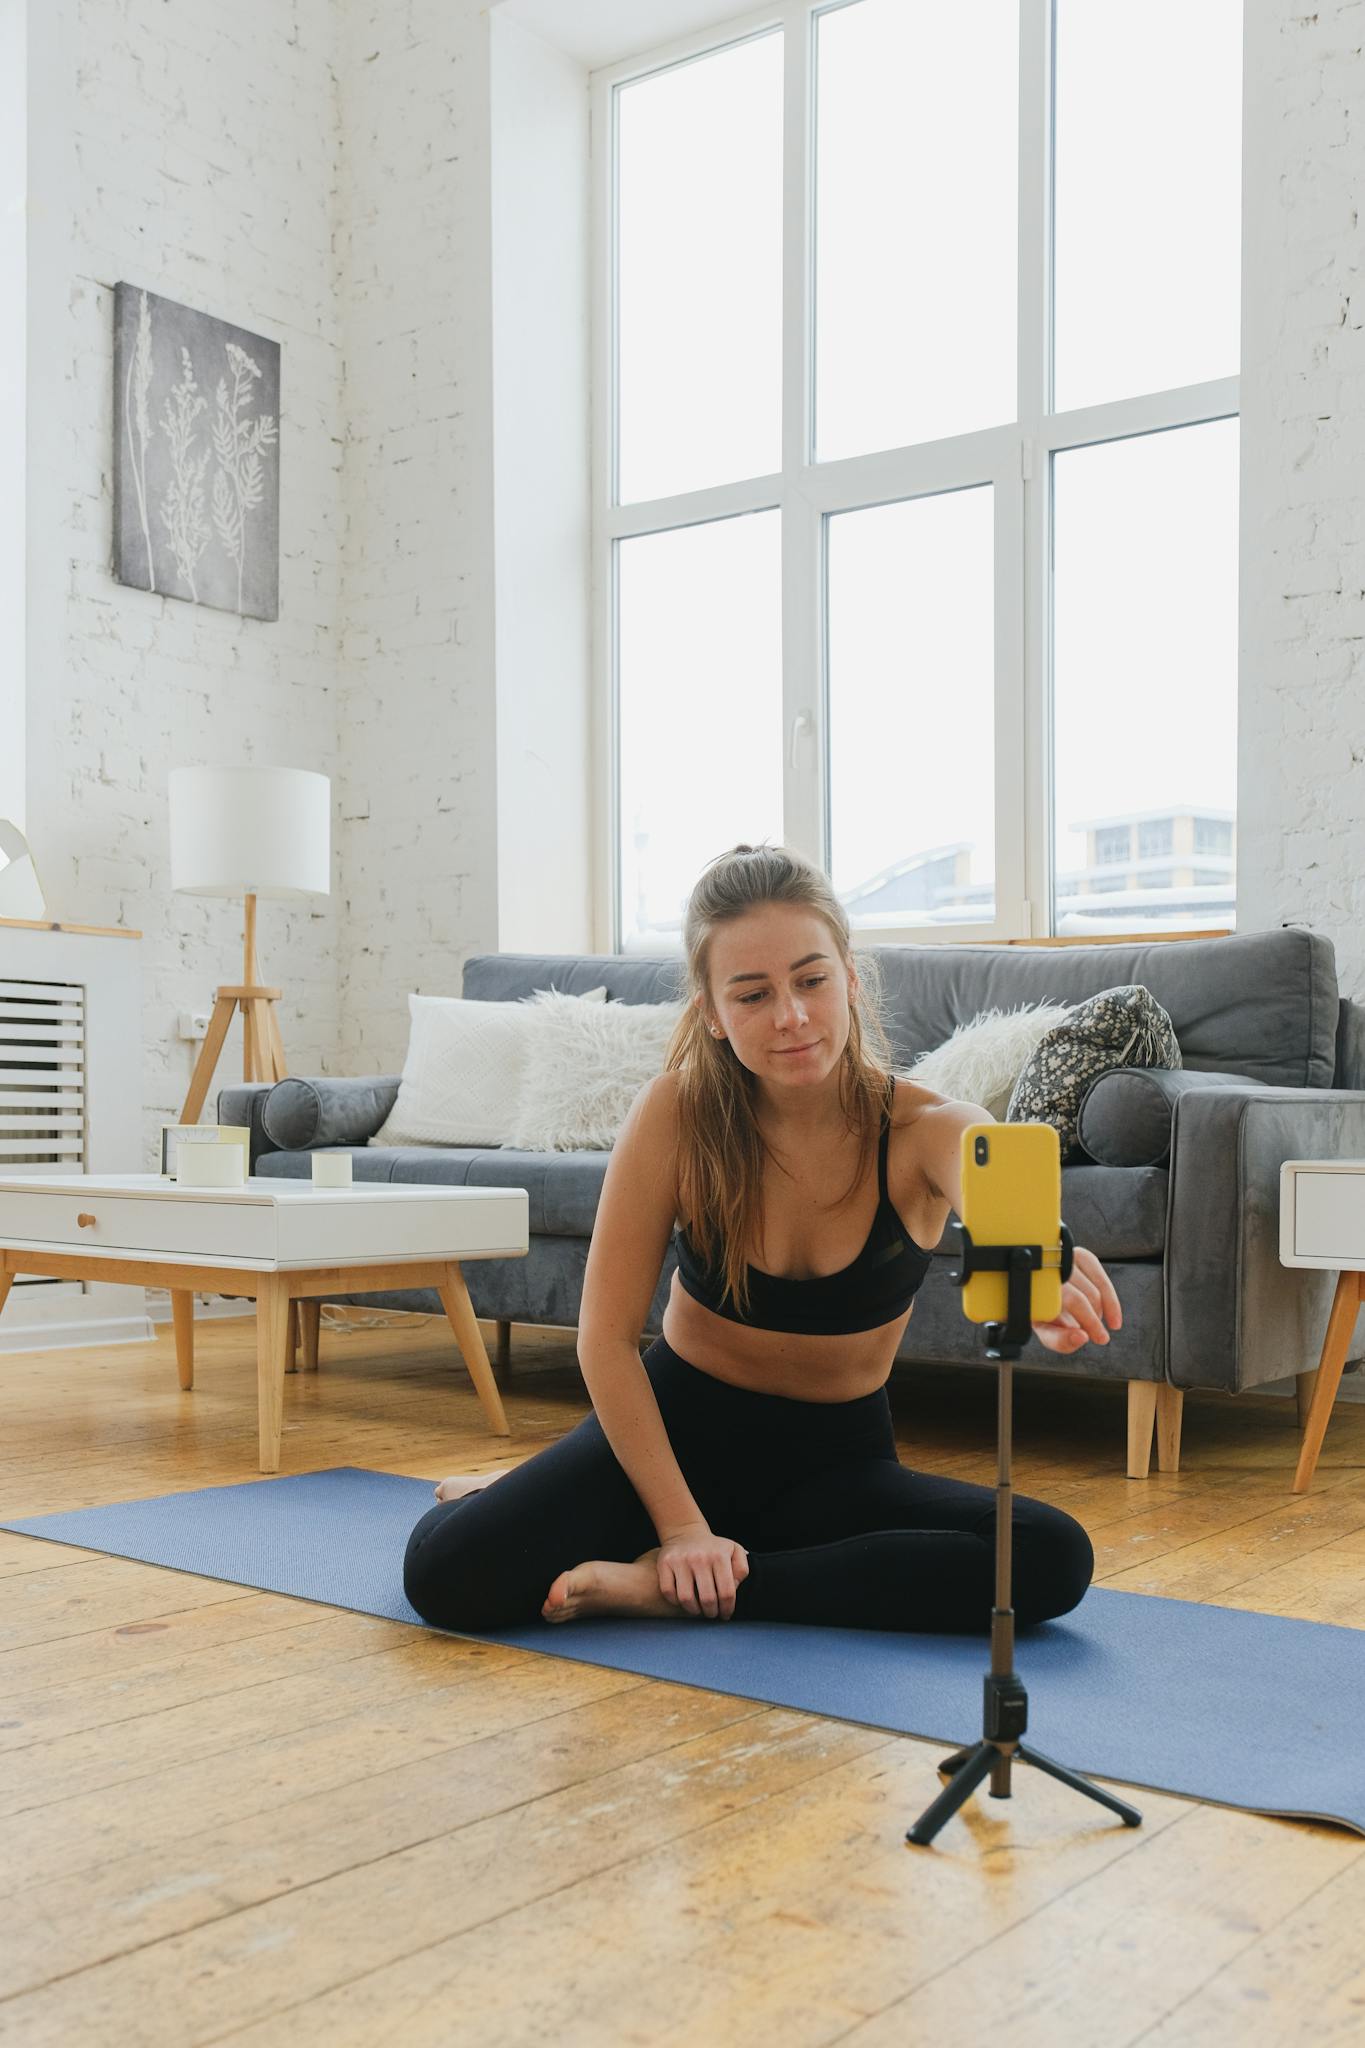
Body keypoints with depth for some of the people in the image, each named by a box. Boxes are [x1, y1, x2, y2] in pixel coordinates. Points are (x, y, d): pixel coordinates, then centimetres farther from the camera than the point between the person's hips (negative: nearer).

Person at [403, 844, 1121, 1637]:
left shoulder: (928, 1129, -18)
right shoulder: (677, 1113, -18)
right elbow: (608, 1337, -14)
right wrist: (681, 1523, -21)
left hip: (839, 1458, 2)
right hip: (682, 1421, -1)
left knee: (1054, 1560, -25)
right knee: (449, 1572, -25)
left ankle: (678, 1588, -16)